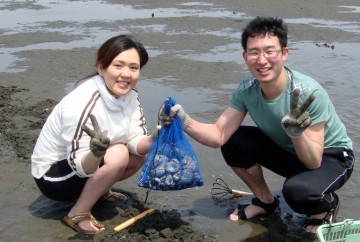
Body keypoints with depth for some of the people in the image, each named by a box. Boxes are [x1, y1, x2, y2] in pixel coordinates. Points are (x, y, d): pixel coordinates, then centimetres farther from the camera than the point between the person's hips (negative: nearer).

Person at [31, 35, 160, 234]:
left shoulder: (129, 94, -10)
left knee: (146, 152, -4)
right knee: (118, 154, -29)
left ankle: (98, 190, 14)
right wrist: (96, 153, -51)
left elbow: (137, 143, -11)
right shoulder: (82, 103, -32)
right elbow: (81, 167, -29)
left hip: (87, 167, 8)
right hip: (52, 176, -8)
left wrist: (156, 137, -32)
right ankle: (77, 214, -13)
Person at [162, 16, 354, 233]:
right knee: (233, 141, -13)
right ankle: (266, 202, 10)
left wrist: (297, 134, -50)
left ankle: (326, 205, 3)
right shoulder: (247, 90, -17)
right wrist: (184, 121, -35)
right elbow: (219, 136, -18)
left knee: (298, 191, -35)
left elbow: (314, 162, -30)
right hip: (287, 151, 5)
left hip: (332, 156, -5)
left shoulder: (309, 93, -32)